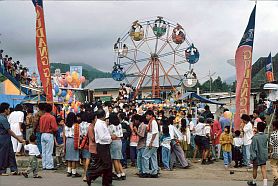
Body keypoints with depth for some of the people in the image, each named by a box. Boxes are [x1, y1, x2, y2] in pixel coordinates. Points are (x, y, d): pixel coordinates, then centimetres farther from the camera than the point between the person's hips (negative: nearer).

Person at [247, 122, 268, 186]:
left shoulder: (255, 137, -18)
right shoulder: (265, 137, -3)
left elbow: (253, 147, -15)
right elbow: (266, 146, 10)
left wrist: (252, 156, -11)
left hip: (257, 155, -4)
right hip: (264, 155, 4)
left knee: (255, 169, 14)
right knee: (264, 169, 1)